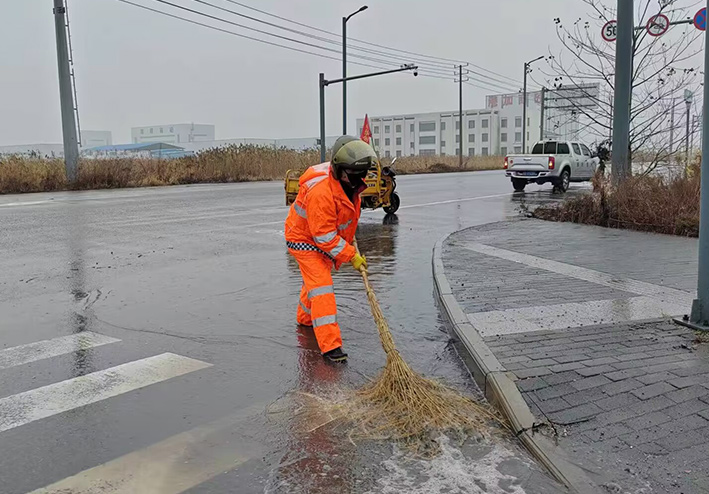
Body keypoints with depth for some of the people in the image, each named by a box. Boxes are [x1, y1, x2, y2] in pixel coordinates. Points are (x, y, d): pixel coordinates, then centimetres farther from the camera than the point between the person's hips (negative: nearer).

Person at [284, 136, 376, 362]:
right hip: (304, 239, -9)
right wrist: (351, 256, -27)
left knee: (316, 279, 26)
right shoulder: (321, 191, -37)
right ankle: (330, 345, -16)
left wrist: (349, 241, 18)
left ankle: (305, 318, 52)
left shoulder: (348, 180, -10)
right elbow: (324, 236, -32)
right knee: (321, 286, -15)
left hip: (324, 238, 9)